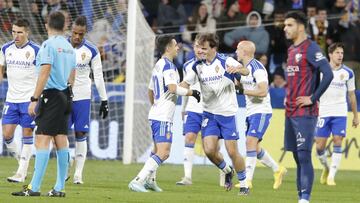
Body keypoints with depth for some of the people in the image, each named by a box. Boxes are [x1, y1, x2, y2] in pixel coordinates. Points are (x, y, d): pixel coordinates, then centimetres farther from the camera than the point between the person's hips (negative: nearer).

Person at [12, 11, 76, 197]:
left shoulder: (48, 45, -10)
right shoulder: (69, 47, 13)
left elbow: (44, 73, -17)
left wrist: (34, 99, -16)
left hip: (51, 96, -8)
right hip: (65, 96, 8)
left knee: (42, 141, -10)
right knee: (61, 140, 8)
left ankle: (34, 187, -15)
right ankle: (59, 188, 9)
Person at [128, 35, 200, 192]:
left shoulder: (158, 65, 16)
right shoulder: (168, 65, -14)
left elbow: (150, 91, 26)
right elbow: (173, 88, -27)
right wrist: (191, 92, -15)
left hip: (155, 114, 11)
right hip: (163, 117, -11)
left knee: (157, 150, 26)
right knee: (163, 153, -16)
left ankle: (150, 180, 36)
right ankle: (137, 182, -23)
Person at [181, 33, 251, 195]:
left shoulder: (226, 61, -11)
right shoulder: (198, 66, 3)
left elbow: (246, 71, -25)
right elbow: (185, 84, 10)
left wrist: (237, 69, -49)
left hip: (227, 113, -4)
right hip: (209, 113, 4)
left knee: (232, 151, -6)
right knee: (209, 150, -9)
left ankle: (244, 184, 12)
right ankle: (227, 171, 20)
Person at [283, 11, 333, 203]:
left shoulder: (310, 48, -10)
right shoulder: (291, 50, 16)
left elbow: (328, 74, -19)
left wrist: (313, 98, -17)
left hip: (305, 113, -9)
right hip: (290, 112, 9)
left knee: (304, 156, -12)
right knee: (297, 157, 9)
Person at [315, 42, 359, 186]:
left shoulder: (348, 73, 4)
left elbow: (351, 95, 12)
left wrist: (355, 116, 14)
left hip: (340, 113, 0)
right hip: (323, 113, 0)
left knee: (337, 142, -10)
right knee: (320, 146, -2)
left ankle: (331, 176, -5)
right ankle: (326, 167, 26)